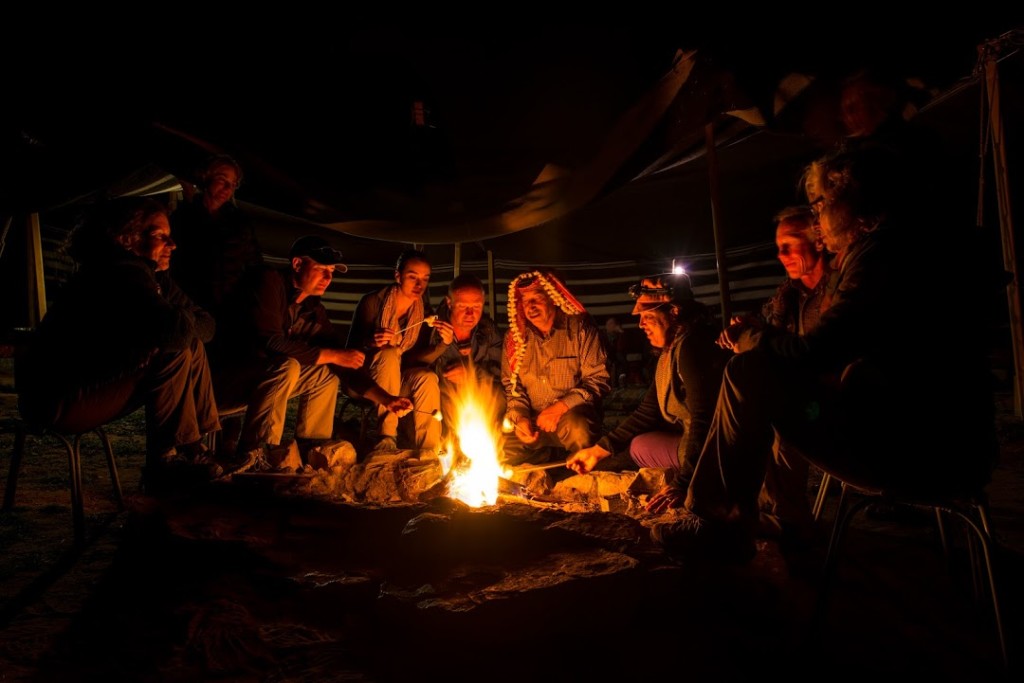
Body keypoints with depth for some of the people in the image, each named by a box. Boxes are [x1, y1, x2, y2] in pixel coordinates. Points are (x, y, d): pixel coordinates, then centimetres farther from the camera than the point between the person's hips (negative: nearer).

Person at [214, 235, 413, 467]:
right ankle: (255, 452, -19)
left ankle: (309, 450, 8)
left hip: (267, 378, 8)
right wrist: (331, 355, -23)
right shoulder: (268, 282, -17)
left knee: (327, 375, 6)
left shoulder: (314, 309, 3)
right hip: (227, 372, -8)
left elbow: (343, 361, 2)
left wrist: (384, 398, -9)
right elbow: (270, 343, -29)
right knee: (287, 366, -30)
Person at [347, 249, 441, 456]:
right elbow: (351, 347, -10)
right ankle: (386, 438, -35)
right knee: (389, 354, -32)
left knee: (428, 377, -27)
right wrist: (371, 342, -33)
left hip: (398, 380, 3)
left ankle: (427, 452, -23)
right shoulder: (372, 302, -11)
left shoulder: (425, 313, -1)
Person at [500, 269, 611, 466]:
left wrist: (561, 407, -18)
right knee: (501, 452, -21)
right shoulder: (514, 336, 6)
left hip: (573, 415, -3)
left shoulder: (580, 328, -5)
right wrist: (519, 417, -7)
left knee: (579, 430, -37)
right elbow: (510, 384, 12)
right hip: (532, 422, 4)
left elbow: (599, 381, -8)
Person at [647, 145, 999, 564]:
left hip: (916, 449, -11)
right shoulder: (900, 250, 18)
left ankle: (720, 524, -3)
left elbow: (814, 351, -20)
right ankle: (702, 498, 16)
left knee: (749, 372, -14)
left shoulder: (881, 252, -14)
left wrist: (751, 339, -1)